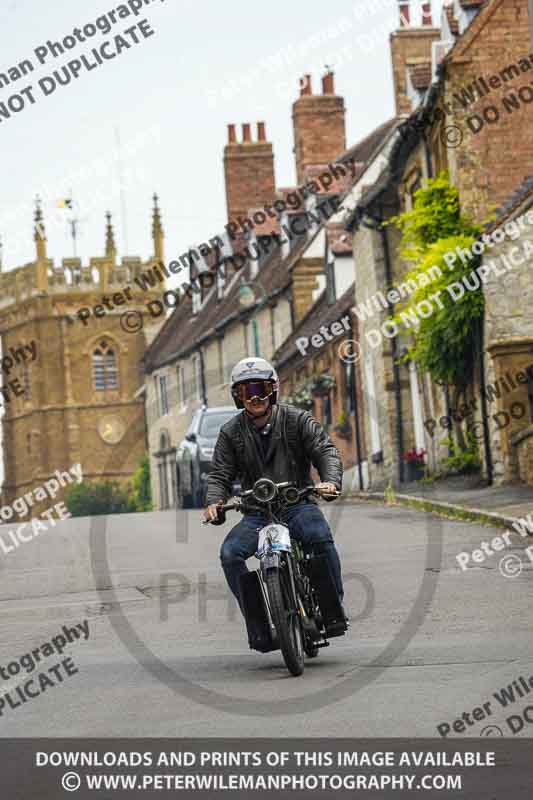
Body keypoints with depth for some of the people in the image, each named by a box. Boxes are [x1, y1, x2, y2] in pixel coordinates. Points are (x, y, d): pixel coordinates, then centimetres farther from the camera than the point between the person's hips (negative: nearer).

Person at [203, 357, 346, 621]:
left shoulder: (297, 419, 2)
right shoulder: (231, 432, 6)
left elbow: (326, 451, -6)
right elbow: (220, 474, 5)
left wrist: (331, 481, -28)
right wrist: (214, 502, -17)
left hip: (298, 505, -2)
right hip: (256, 515, 2)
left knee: (320, 537, -33)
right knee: (230, 553, -24)